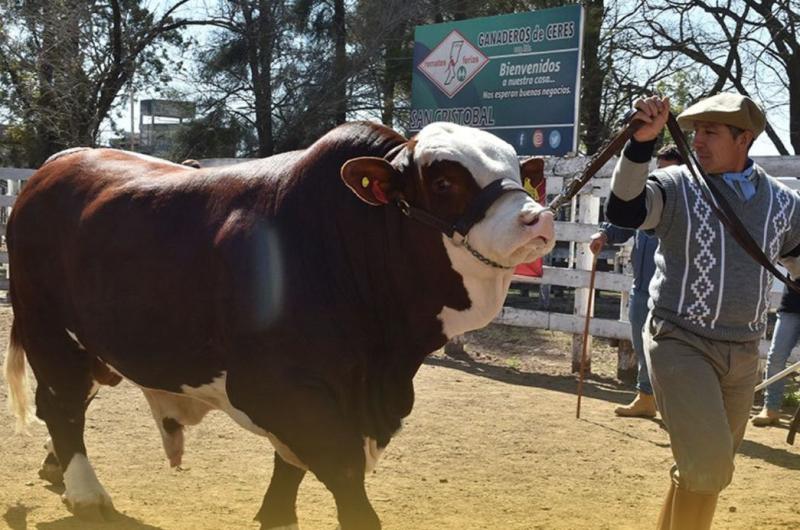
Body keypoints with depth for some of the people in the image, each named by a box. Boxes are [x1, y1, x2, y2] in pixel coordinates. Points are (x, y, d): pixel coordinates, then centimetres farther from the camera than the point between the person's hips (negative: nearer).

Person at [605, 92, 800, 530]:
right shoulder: (677, 186, -8)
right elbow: (623, 212, -26)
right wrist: (642, 143, -35)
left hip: (744, 354, 5)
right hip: (681, 343, -5)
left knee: (711, 470, 16)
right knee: (707, 465, -14)